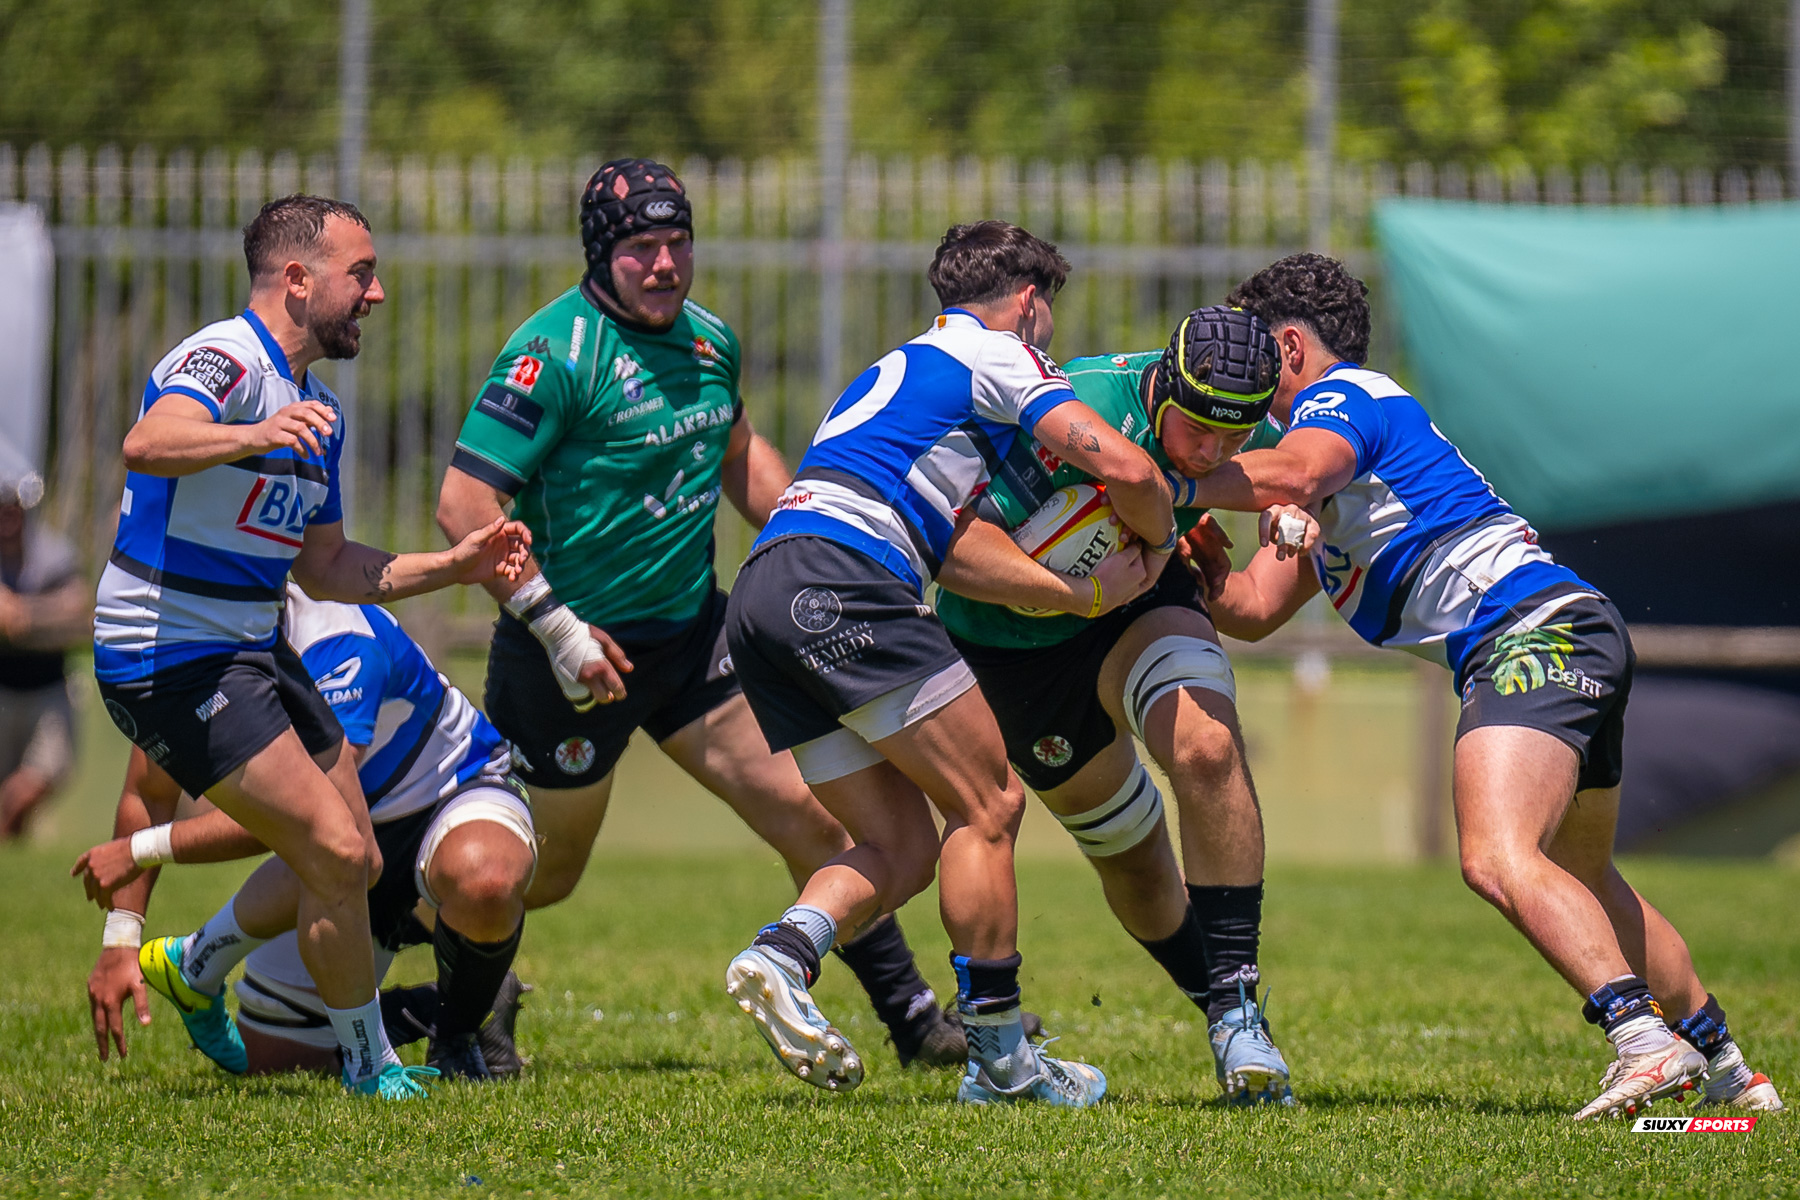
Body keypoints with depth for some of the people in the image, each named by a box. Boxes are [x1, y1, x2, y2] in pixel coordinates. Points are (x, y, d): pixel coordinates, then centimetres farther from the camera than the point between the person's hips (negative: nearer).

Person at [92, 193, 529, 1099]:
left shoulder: (315, 409, 14)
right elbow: (146, 445, -39)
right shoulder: (226, 361, -17)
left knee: (354, 864, 13)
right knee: (337, 855, -14)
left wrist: (452, 565, 9)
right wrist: (253, 435, -56)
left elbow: (326, 567, 20)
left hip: (253, 651, 10)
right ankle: (371, 1065, 3)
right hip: (170, 658, -10)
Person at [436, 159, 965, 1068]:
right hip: (581, 650, -6)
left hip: (694, 630, 6)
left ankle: (910, 1018, 8)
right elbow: (464, 503, -22)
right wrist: (555, 626, -23)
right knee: (541, 873, 5)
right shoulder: (554, 353, -19)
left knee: (808, 813, 0)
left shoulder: (708, 340, 5)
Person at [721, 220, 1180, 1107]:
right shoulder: (998, 356, 7)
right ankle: (999, 1054, -3)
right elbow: (1122, 467, -4)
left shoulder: (911, 364, 34)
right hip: (839, 581, -9)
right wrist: (1159, 541, 16)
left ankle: (781, 954, -16)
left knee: (903, 848, 9)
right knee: (987, 804, -2)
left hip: (761, 601, 9)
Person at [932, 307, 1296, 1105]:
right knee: (1130, 853, 8)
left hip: (1140, 604, 2)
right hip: (1008, 641, -2)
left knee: (1207, 751, -27)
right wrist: (1080, 593, -47)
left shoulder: (1250, 430, -18)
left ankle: (1236, 1007, -22)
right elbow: (957, 551, -39)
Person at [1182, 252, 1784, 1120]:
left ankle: (1643, 1037, -40)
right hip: (1576, 644, 11)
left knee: (1497, 860, -27)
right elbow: (1256, 607, 23)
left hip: (1539, 631, -11)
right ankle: (1725, 1066, 30)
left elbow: (1292, 473, -24)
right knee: (1584, 883, 24)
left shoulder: (1340, 395, 0)